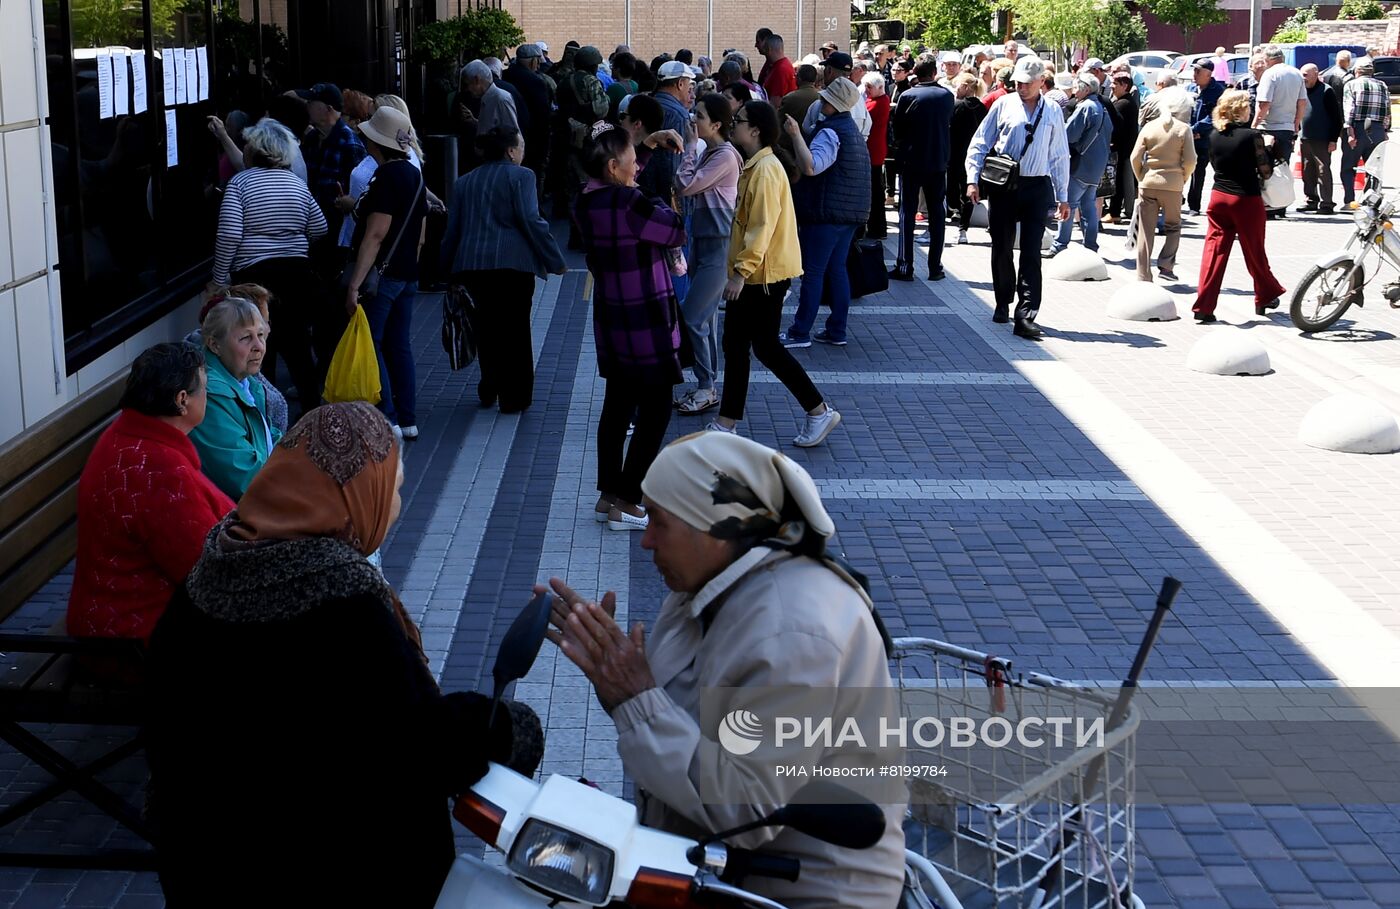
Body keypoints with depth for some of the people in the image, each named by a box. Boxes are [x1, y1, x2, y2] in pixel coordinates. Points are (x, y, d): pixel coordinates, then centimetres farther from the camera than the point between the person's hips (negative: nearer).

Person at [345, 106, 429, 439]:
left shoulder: (386, 178, -16)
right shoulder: (414, 173, 12)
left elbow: (375, 235, -21)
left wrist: (355, 284, -22)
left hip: (382, 274, -9)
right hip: (407, 274, 9)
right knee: (399, 346, 12)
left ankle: (387, 420, -5)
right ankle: (407, 420, 14)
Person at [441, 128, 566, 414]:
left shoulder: (463, 182, 16)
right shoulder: (520, 176, -1)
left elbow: (452, 230, 16)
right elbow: (531, 221, -10)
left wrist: (448, 271, 21)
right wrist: (556, 261, -6)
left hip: (470, 264, 5)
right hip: (512, 262, -5)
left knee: (487, 326, 17)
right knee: (515, 329, 4)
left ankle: (489, 390, 21)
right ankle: (514, 397, 7)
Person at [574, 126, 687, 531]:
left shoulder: (587, 202, 3)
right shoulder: (630, 204, -22)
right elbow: (677, 232, -14)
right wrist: (659, 205, 3)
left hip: (609, 319, 9)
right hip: (645, 323, -9)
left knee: (617, 405, 16)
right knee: (655, 410, 1)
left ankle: (608, 494, 22)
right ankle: (625, 502, 3)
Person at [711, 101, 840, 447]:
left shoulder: (765, 169, -18)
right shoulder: (754, 166, 13)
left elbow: (762, 227, -24)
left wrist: (741, 271, -26)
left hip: (764, 275, -10)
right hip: (754, 274, 10)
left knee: (765, 346, -3)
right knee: (735, 346, 11)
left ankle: (820, 412, 6)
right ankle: (726, 423, 17)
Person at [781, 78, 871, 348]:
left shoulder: (831, 131, -16)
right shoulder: (852, 129, 17)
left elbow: (811, 167, -30)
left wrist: (796, 135, -29)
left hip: (826, 212, -10)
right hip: (851, 212, 10)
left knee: (813, 271, -5)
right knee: (837, 269, 12)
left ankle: (800, 333, -2)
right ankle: (837, 331, 14)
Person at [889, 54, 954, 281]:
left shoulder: (908, 96, -11)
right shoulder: (947, 96, -2)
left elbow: (897, 127, -2)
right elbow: (950, 123, 10)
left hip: (911, 162, -2)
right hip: (938, 162, 2)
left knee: (907, 213, 3)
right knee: (937, 214, 9)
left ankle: (905, 267, 0)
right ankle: (935, 267, 9)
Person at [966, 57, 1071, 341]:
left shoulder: (1052, 112, 9)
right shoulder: (1004, 105, 5)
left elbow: (1060, 156, 13)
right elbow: (979, 144, 6)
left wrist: (1062, 196, 11)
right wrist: (973, 180, -5)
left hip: (1037, 188, 0)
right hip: (1002, 187, 0)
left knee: (1031, 253, -6)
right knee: (1001, 248, 9)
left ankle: (1025, 316, -10)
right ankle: (1003, 304, 28)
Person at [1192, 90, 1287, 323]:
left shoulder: (1215, 136, 1)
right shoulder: (1252, 135, -13)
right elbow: (1265, 172, -9)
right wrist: (1267, 147, 6)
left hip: (1219, 196, 4)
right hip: (1246, 199, -3)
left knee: (1214, 249, 2)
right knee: (1254, 251, 13)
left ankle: (1203, 306, -6)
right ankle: (1266, 297, 31)